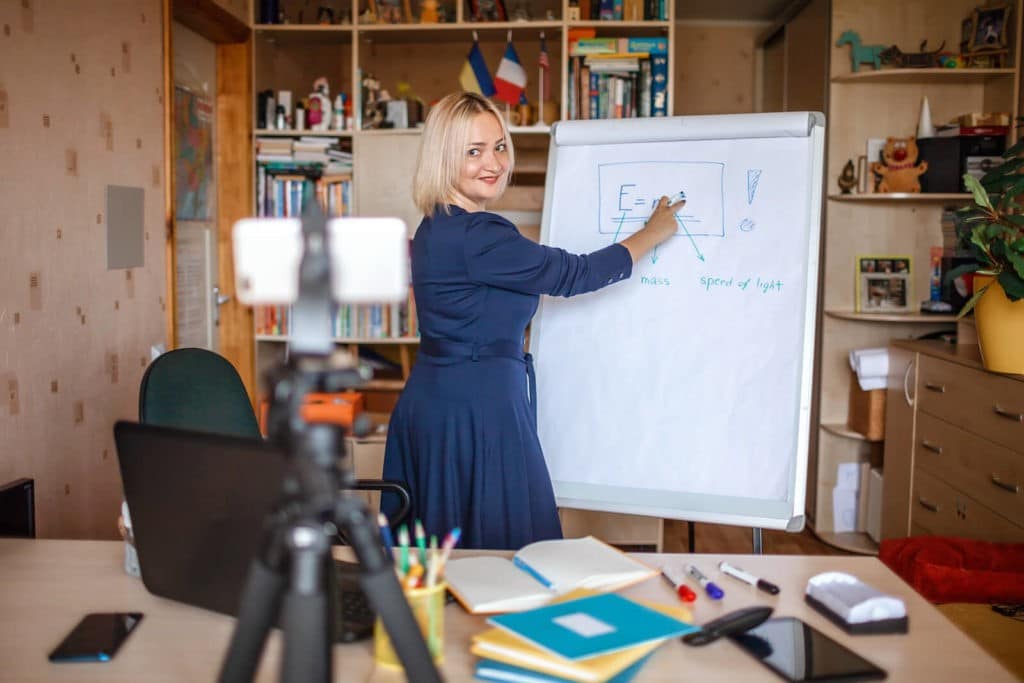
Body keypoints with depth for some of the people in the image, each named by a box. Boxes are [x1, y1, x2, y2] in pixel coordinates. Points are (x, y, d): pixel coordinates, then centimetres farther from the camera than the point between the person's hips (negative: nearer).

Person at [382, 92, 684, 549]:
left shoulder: (440, 228, 11)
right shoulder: (474, 237, -21)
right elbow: (574, 274, -14)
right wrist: (653, 233, -1)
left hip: (432, 404, 10)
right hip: (475, 412, -10)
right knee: (505, 553, 0)